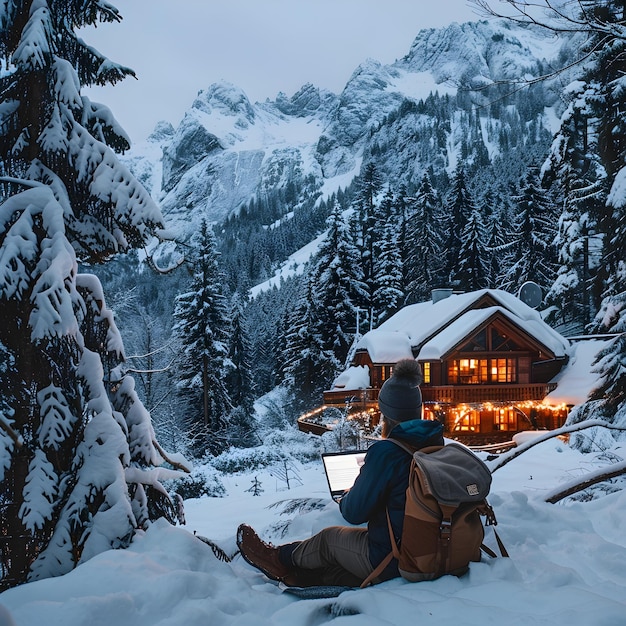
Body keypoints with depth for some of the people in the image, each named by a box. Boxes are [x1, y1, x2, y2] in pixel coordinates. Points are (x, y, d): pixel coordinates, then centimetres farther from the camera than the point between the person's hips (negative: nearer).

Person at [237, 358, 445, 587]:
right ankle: (301, 574, 34)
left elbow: (355, 512, -14)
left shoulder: (385, 452, -23)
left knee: (329, 538, 18)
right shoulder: (436, 444, -1)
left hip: (389, 563, -6)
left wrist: (347, 497, 8)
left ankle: (280, 558, 40)